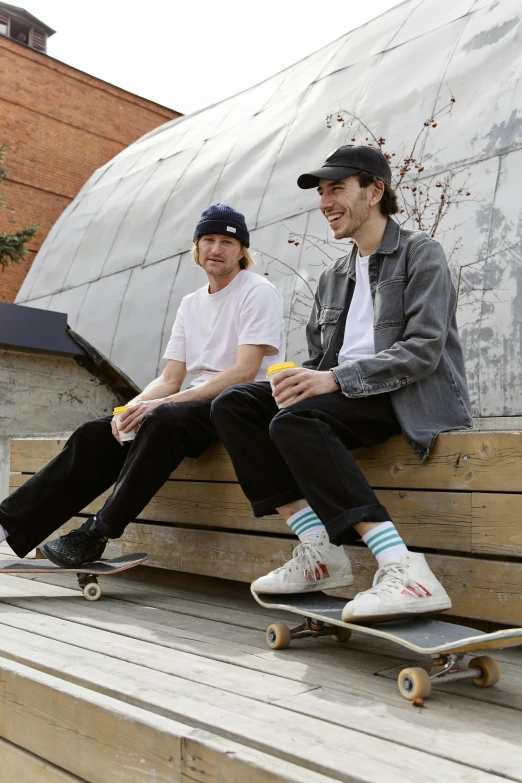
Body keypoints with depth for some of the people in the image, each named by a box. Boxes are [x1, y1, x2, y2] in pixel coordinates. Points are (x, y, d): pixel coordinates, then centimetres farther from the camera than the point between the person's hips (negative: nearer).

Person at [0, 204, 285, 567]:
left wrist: (162, 402, -23)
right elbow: (170, 379, 12)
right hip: (199, 403, 7)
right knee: (96, 432, -10)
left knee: (164, 419, -35)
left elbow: (244, 372, -17)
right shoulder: (191, 304, 17)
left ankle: (96, 534, -27)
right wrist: (133, 406, -11)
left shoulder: (258, 292, -5)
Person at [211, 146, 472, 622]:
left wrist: (335, 378, -23)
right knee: (232, 405, -10)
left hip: (410, 398, -7)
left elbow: (424, 349, -13)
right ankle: (318, 550, -18)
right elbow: (319, 358, 18)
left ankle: (403, 569, -37)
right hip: (345, 398, 7)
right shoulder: (333, 277, 23)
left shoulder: (420, 253, 2)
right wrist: (302, 379, -8)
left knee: (293, 421, -32)